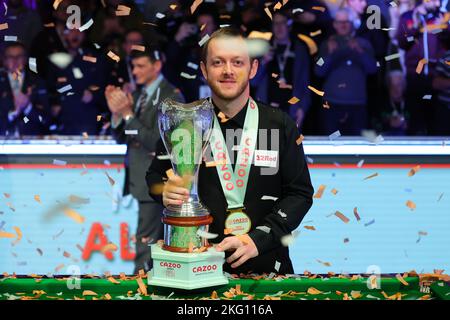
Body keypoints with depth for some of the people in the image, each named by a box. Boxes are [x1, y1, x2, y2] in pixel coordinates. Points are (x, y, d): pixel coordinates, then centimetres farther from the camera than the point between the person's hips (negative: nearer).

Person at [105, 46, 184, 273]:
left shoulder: (171, 97, -11)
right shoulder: (137, 95, 13)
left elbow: (156, 142, -18)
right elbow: (120, 138, 12)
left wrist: (128, 114, -19)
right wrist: (116, 111, -5)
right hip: (138, 177, 8)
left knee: (146, 242, -9)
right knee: (155, 241, 14)